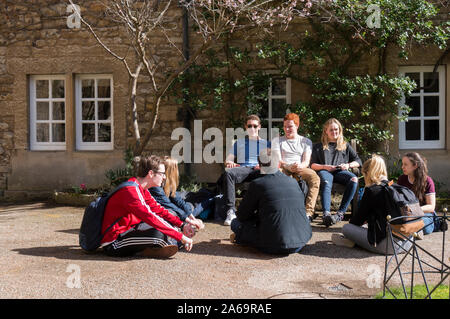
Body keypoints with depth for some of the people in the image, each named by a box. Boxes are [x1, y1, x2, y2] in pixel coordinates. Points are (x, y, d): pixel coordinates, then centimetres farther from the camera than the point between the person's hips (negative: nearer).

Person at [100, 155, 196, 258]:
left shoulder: (142, 189, 7)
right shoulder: (130, 190, -24)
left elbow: (159, 210, 8)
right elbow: (151, 218, -32)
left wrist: (182, 225, -5)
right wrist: (180, 237, -31)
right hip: (114, 243, -10)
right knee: (158, 234, -31)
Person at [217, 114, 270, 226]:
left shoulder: (266, 143, 27)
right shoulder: (239, 142, 31)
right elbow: (228, 159, 23)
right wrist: (229, 163, -2)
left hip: (259, 170, -1)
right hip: (242, 168, 1)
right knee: (228, 173, -35)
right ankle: (231, 211, -41)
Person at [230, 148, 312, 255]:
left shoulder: (257, 184, -5)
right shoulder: (293, 182, 8)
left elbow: (242, 215, 3)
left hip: (275, 246, -4)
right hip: (302, 243, 4)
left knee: (235, 222, 9)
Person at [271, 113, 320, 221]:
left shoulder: (306, 141, 20)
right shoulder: (277, 140, 18)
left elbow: (306, 161, 6)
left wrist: (300, 166, -20)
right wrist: (289, 166, -19)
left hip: (300, 169, 1)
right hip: (284, 169, 0)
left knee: (315, 178, -34)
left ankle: (309, 211, -39)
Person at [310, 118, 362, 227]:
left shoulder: (345, 146, 30)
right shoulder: (318, 147, 26)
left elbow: (358, 161, 22)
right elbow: (312, 165, 16)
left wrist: (348, 165, 1)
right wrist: (324, 167, -4)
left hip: (341, 172, 2)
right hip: (325, 172, -1)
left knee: (353, 179, -35)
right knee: (326, 182, -40)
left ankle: (340, 213, -39)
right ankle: (326, 214, -57)